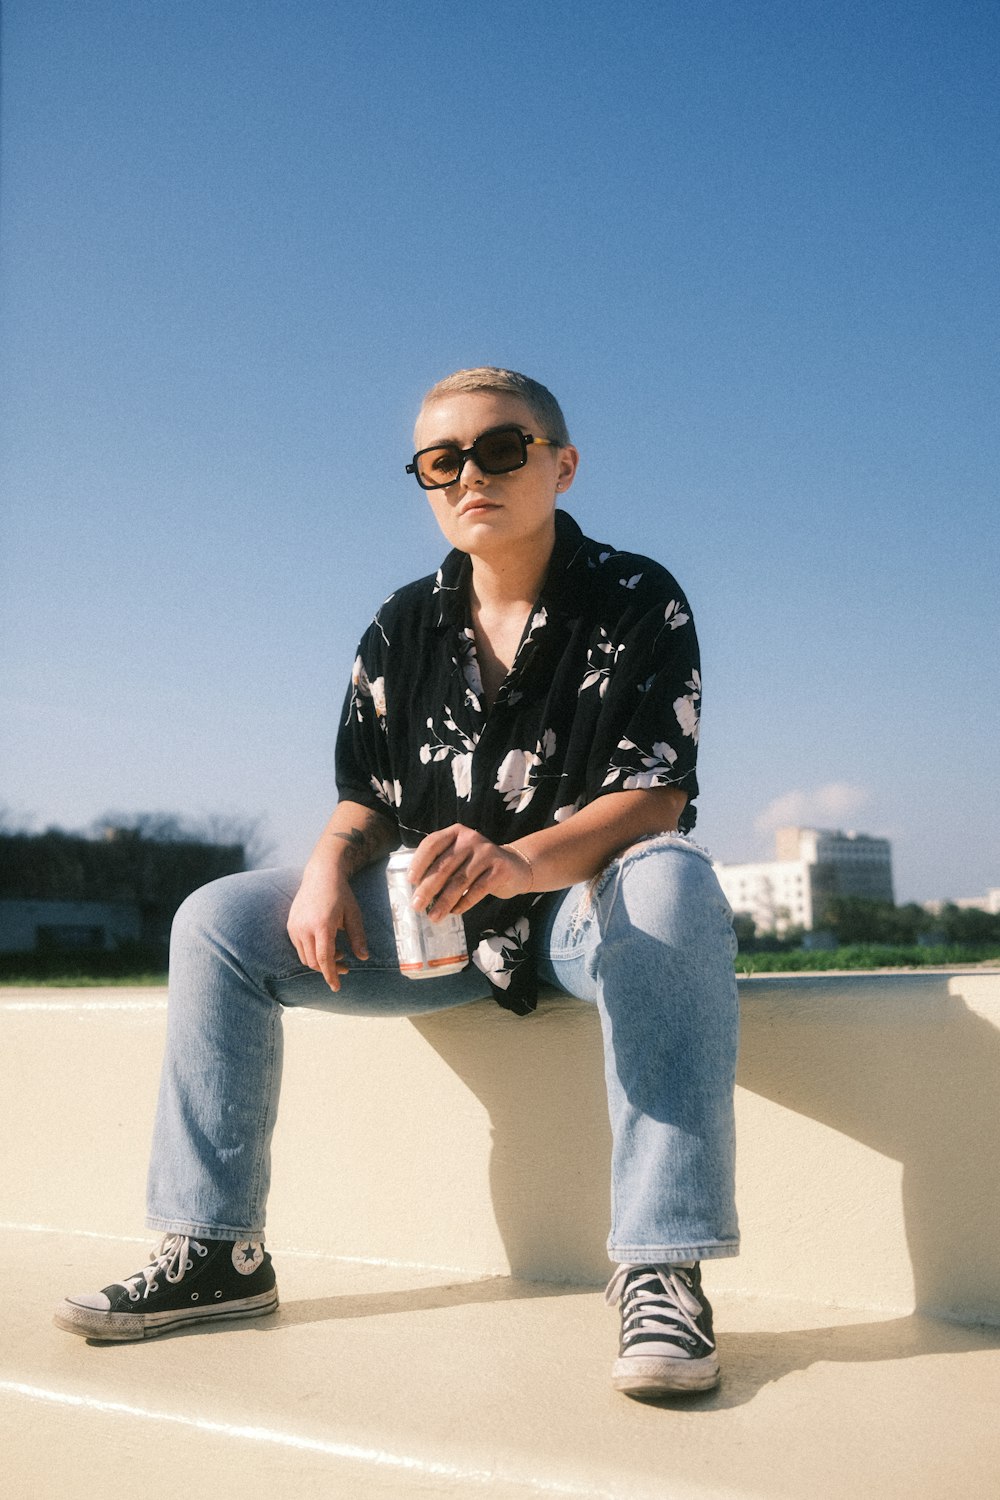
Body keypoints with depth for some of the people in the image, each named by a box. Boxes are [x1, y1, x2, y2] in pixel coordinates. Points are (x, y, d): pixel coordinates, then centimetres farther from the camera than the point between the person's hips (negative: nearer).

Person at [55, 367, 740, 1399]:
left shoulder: (637, 601, -9)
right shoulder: (404, 629, 5)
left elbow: (655, 801, -19)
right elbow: (368, 799, 8)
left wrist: (519, 861, -38)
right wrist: (331, 865, -17)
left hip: (584, 904, -4)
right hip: (434, 920, 5)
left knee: (673, 884, -39)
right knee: (218, 920, -8)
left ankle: (661, 1267, -38)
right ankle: (217, 1252, -4)